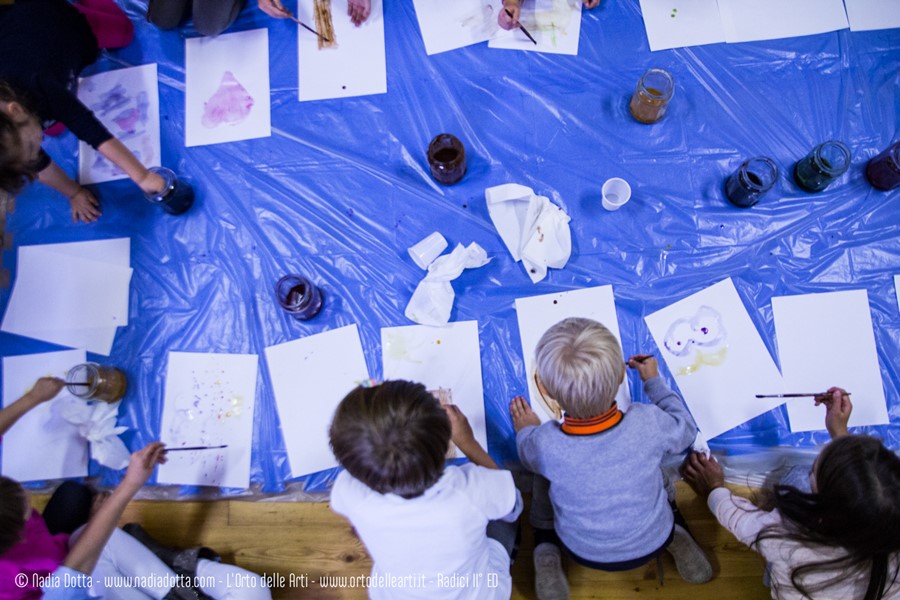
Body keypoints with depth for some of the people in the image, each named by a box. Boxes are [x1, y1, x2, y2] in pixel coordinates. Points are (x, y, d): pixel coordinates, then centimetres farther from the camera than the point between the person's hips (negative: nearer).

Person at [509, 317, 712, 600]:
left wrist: (525, 431, 15)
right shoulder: (648, 423, -33)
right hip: (652, 543, 1)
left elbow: (529, 457, -6)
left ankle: (547, 555, 11)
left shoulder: (543, 442, -34)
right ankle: (677, 537, 15)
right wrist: (653, 381, 6)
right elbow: (685, 431, -7)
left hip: (582, 552, -1)